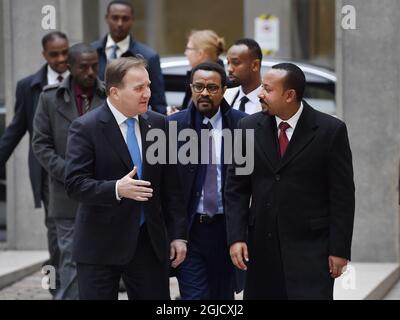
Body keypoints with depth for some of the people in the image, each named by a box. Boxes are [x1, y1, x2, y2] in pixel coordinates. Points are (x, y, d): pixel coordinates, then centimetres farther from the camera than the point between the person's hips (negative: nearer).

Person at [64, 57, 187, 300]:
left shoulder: (158, 124, 6)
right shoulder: (86, 128, -7)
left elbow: (171, 185, 9)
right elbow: (75, 184, -13)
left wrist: (178, 234, 5)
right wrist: (117, 189, -28)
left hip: (150, 241, 4)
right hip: (101, 244, -4)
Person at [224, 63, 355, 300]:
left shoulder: (330, 130, -4)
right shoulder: (249, 127, 5)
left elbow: (343, 195, -3)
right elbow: (236, 189, 8)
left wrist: (340, 250, -6)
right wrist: (236, 237, -2)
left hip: (310, 246, -3)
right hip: (262, 246, 3)